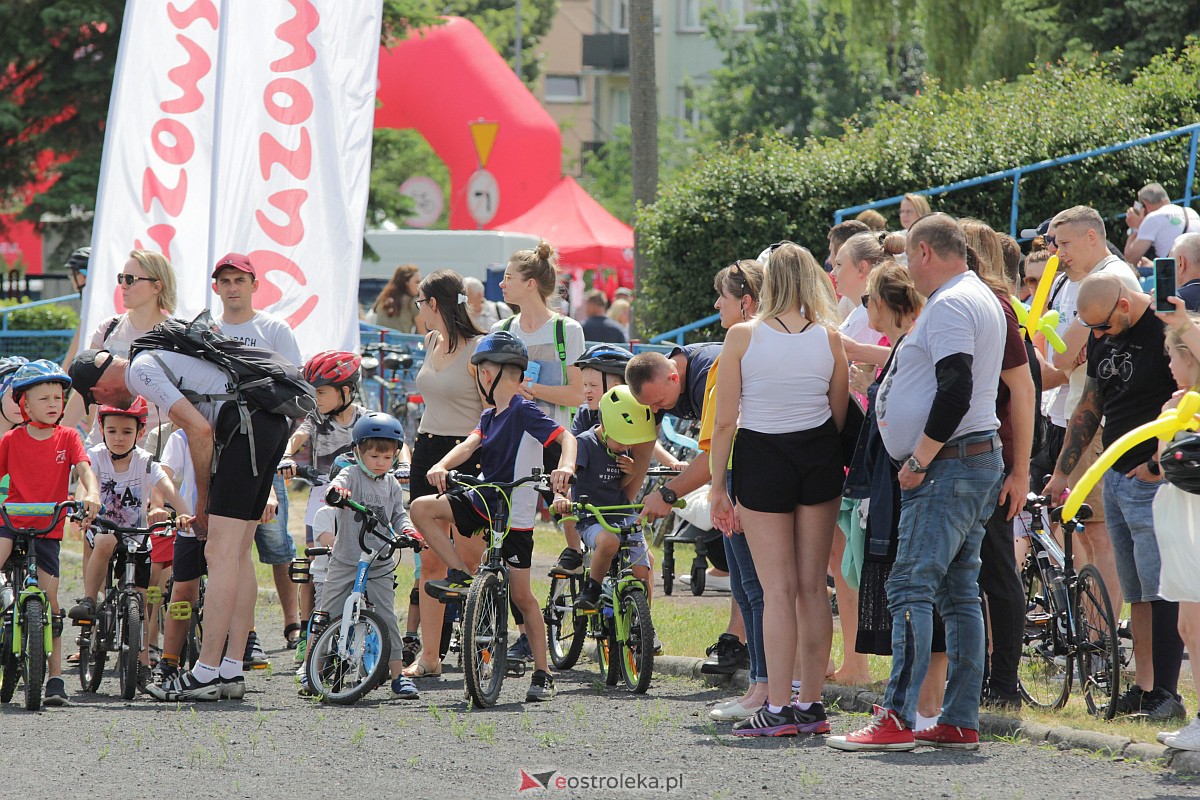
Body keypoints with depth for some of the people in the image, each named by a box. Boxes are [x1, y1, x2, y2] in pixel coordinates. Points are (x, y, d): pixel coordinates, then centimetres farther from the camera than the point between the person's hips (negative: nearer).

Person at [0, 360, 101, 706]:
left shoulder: (67, 437, 2)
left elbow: (85, 469, -9)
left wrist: (91, 495, -30)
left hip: (48, 526, 1)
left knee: (50, 601, -1)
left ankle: (55, 676, 7)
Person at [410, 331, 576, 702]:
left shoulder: (524, 412, -13)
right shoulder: (490, 416, 11)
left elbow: (565, 437, -24)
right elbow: (470, 444, -3)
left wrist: (565, 467, -45)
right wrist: (442, 466, -23)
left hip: (514, 516, -7)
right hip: (482, 502, 7)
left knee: (521, 595, -2)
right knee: (422, 508, -8)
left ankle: (543, 675, 6)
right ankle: (461, 577, -3)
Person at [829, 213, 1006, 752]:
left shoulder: (949, 305, -14)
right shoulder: (983, 299, 20)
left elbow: (956, 389, -23)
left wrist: (919, 461, -18)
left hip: (947, 465, -11)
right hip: (979, 461, 11)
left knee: (911, 589, -14)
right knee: (959, 593, 10)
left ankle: (897, 719, -20)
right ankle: (960, 722, 9)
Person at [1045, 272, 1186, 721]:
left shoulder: (1166, 331, -13)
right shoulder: (1102, 338, 13)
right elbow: (1089, 408, 22)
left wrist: (1157, 464, -15)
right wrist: (1061, 473, 23)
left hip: (1153, 480, -8)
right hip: (1115, 478, 8)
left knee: (1159, 591, -10)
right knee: (1136, 594, 8)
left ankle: (1166, 694, -9)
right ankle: (1142, 687, 10)